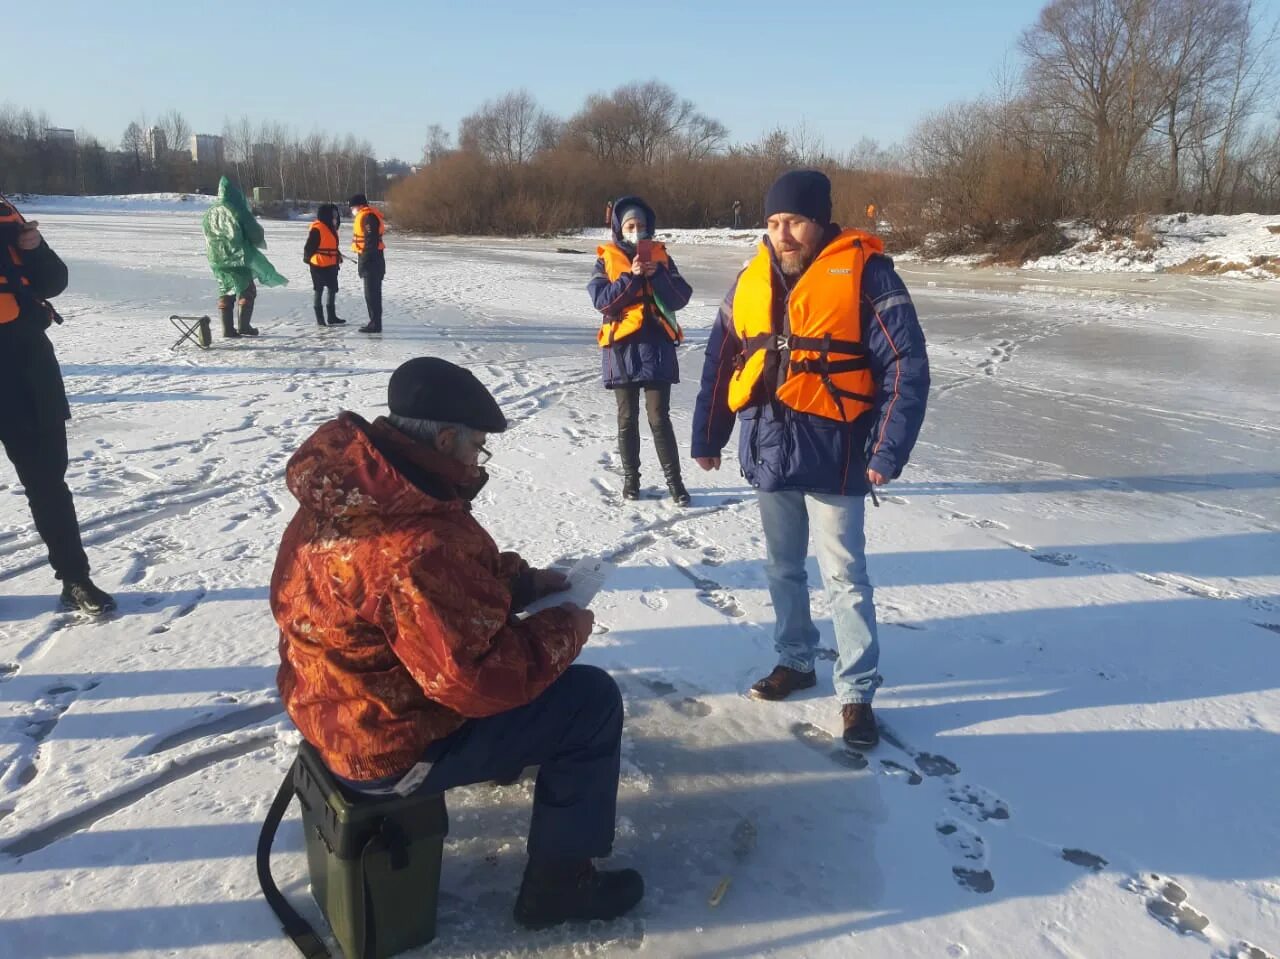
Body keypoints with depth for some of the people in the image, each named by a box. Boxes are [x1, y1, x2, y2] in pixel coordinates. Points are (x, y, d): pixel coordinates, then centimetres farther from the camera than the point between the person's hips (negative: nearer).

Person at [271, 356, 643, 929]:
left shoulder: (348, 484, -4)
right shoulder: (418, 545, -35)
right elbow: (483, 678, -30)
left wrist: (520, 580, 2)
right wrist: (562, 630, -15)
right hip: (390, 745, -9)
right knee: (590, 700, -4)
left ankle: (508, 753, 46)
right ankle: (560, 881, 10)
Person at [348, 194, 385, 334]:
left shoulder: (368, 216, -16)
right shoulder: (364, 216, 18)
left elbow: (371, 240, -23)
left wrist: (365, 260, -23)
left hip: (371, 259, -11)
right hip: (371, 258, 11)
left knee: (372, 292, -8)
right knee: (373, 292, 15)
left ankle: (375, 324, -6)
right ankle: (375, 322, 21)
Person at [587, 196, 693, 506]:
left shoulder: (660, 256, 7)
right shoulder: (606, 259, 3)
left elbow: (680, 298, -1)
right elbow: (601, 299, -10)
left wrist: (657, 274, -15)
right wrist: (630, 277, -18)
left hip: (657, 346, 0)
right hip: (622, 347, 0)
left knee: (659, 416, -1)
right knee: (627, 418, 9)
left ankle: (674, 479, 8)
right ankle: (630, 477, 21)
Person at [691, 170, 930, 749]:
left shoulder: (864, 273, -10)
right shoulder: (751, 279, 6)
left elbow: (905, 365, -13)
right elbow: (720, 361, 11)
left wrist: (888, 451, -18)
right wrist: (708, 437, 11)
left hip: (832, 452, -5)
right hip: (767, 448, 5)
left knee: (844, 577, 2)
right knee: (782, 567, 18)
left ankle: (857, 692, 15)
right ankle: (794, 661, 36)